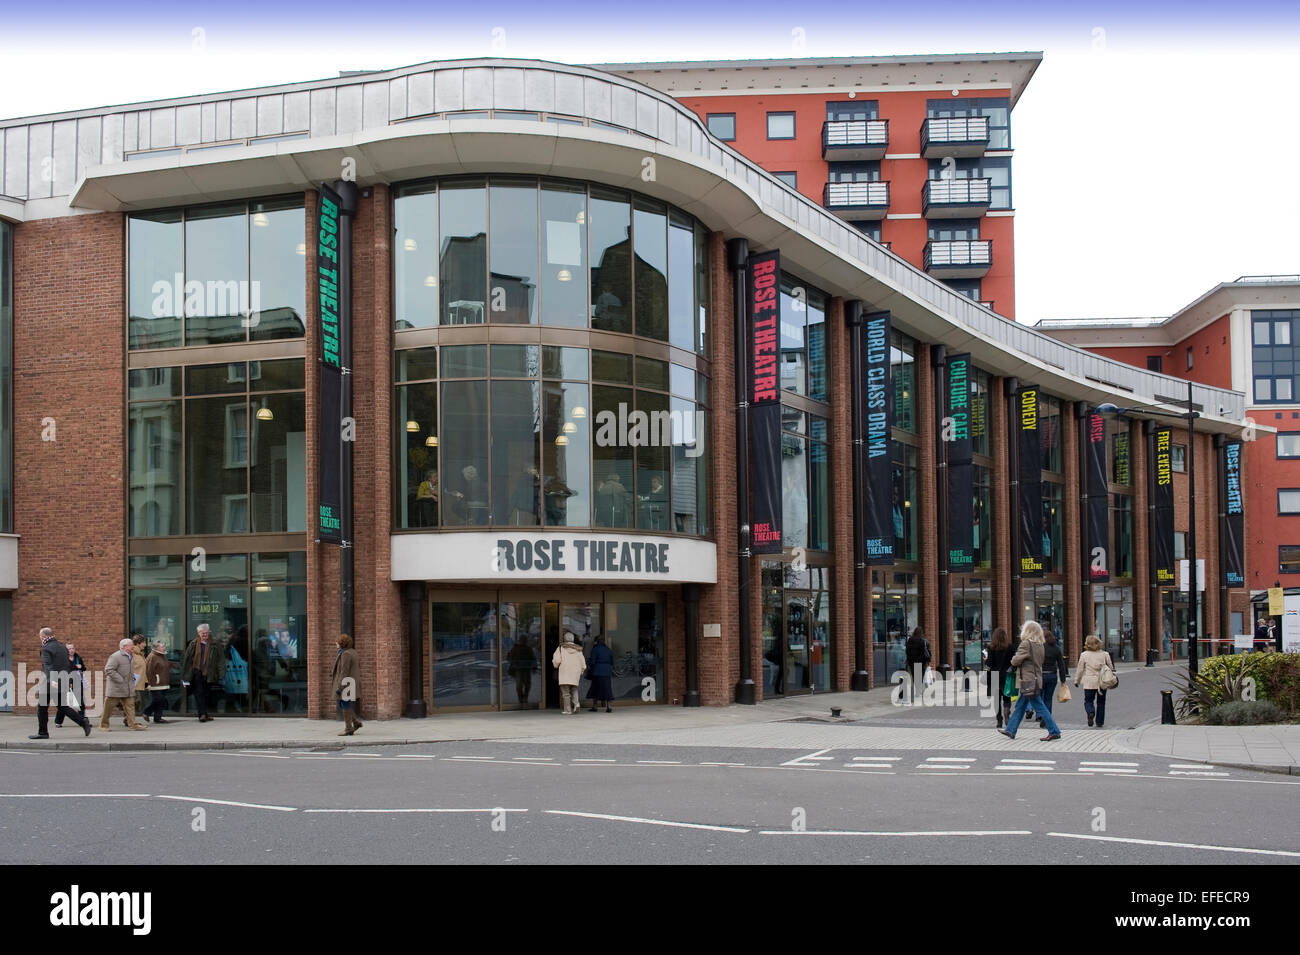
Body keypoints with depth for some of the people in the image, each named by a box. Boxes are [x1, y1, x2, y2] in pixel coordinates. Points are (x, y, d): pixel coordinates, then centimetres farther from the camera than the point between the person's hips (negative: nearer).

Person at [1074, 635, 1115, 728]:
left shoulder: (1084, 655, -3)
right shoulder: (1105, 654, 0)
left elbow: (1080, 669, 2)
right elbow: (1111, 667, 7)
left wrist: (1077, 681, 13)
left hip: (1089, 682, -2)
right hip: (1102, 682, 2)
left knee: (1088, 700, 7)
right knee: (1100, 702, 13)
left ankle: (1090, 712, -23)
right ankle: (1100, 722, 16)